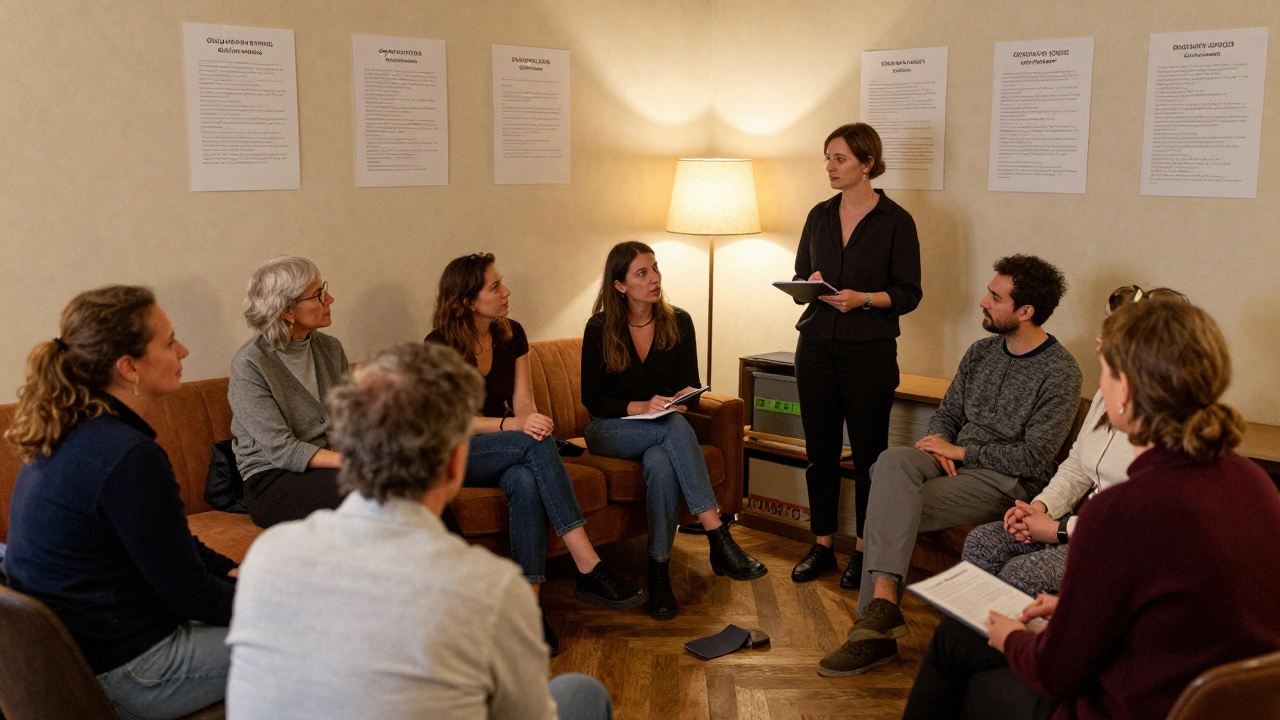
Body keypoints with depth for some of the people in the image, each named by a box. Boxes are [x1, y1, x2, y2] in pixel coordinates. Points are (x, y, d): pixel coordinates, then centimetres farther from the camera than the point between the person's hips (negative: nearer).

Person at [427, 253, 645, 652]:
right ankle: (589, 568, -38)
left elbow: (523, 401, 1)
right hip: (455, 455, -5)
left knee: (526, 482, -35)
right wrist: (514, 425, -31)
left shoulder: (511, 335, 5)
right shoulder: (439, 346, -12)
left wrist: (531, 420, -24)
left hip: (506, 450, 5)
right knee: (536, 443, -34)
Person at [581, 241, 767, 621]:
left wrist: (684, 395, -20)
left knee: (661, 464, -37)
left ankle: (659, 573, -29)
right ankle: (719, 539, -40)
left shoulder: (678, 322, 1)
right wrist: (641, 406, -22)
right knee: (674, 427, -36)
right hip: (610, 431, -2)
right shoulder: (599, 329, -6)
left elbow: (690, 383, 5)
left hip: (664, 429, 3)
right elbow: (591, 399, -6)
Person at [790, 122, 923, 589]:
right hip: (817, 345, 4)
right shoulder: (820, 216, 9)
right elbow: (799, 275, 16)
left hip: (870, 349, -4)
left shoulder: (895, 221, -4)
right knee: (820, 448, 8)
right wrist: (808, 285, -6)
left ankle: (865, 550, 16)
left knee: (868, 451, 3)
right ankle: (822, 545, 20)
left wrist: (862, 298, -20)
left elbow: (909, 294, -5)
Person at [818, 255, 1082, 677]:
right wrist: (939, 443, -3)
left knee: (890, 508, -27)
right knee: (892, 461, -28)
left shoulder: (1059, 373, -8)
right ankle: (881, 608, -34)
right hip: (957, 463, 6)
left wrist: (959, 451, -12)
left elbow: (1033, 459, -14)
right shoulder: (981, 352, 14)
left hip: (1008, 481, -6)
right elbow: (947, 413, 20)